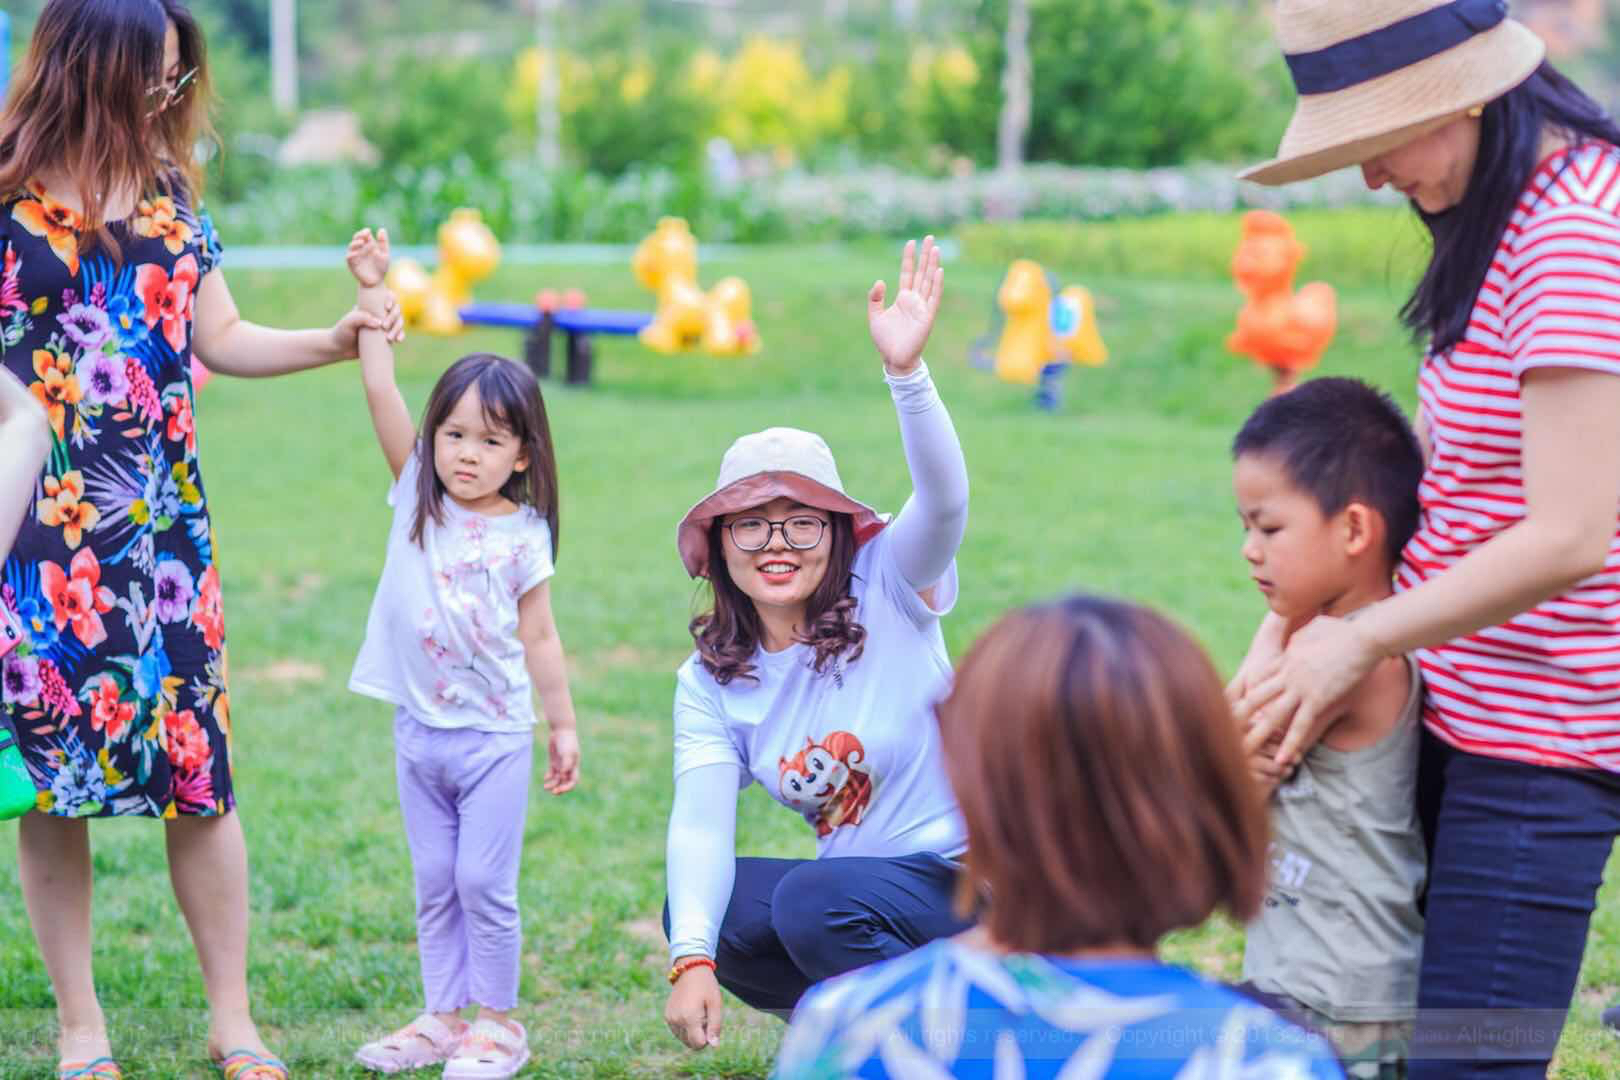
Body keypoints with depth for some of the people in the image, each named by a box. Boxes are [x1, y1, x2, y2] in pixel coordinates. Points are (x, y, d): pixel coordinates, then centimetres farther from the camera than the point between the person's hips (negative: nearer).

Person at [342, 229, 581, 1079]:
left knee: (485, 884, -2)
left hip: (494, 737, -3)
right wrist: (373, 293, -10)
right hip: (419, 729, 3)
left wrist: (562, 727, 4)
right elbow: (381, 392, -7)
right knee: (433, 887, 11)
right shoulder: (418, 495, 0)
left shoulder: (523, 536, -6)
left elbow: (539, 638, 1)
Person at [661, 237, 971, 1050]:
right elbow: (699, 822, -12)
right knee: (702, 911, -15)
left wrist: (906, 372, -48)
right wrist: (692, 961, -28)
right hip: (854, 882, 6)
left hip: (967, 883, -5)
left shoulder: (889, 588, -10)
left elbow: (944, 500, -30)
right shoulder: (710, 682, 0)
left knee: (810, 901, -29)